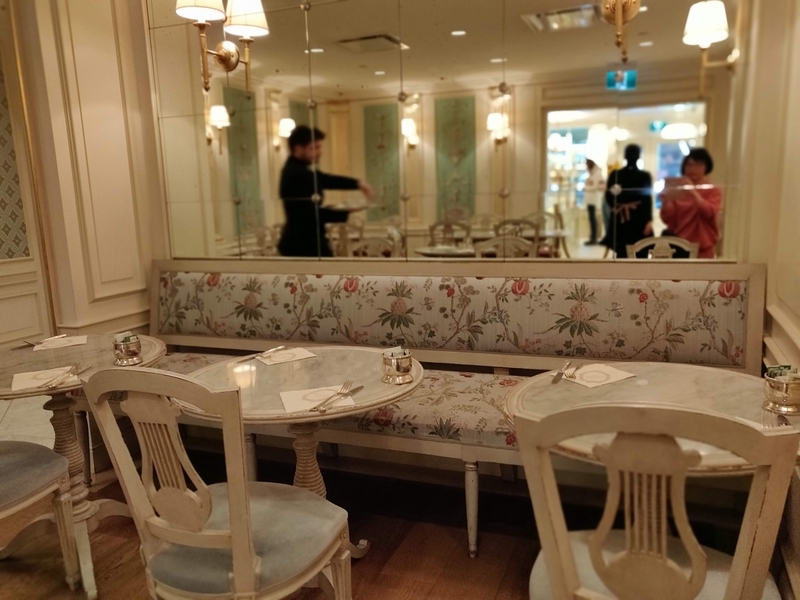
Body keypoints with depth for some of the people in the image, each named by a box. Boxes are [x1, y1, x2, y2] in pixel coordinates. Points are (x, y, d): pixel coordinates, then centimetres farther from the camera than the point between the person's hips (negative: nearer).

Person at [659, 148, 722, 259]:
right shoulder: (677, 191, 8)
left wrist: (693, 192, -26)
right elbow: (668, 219, 2)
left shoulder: (713, 191, 5)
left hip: (703, 250, -1)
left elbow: (709, 213, -15)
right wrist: (665, 203, -18)